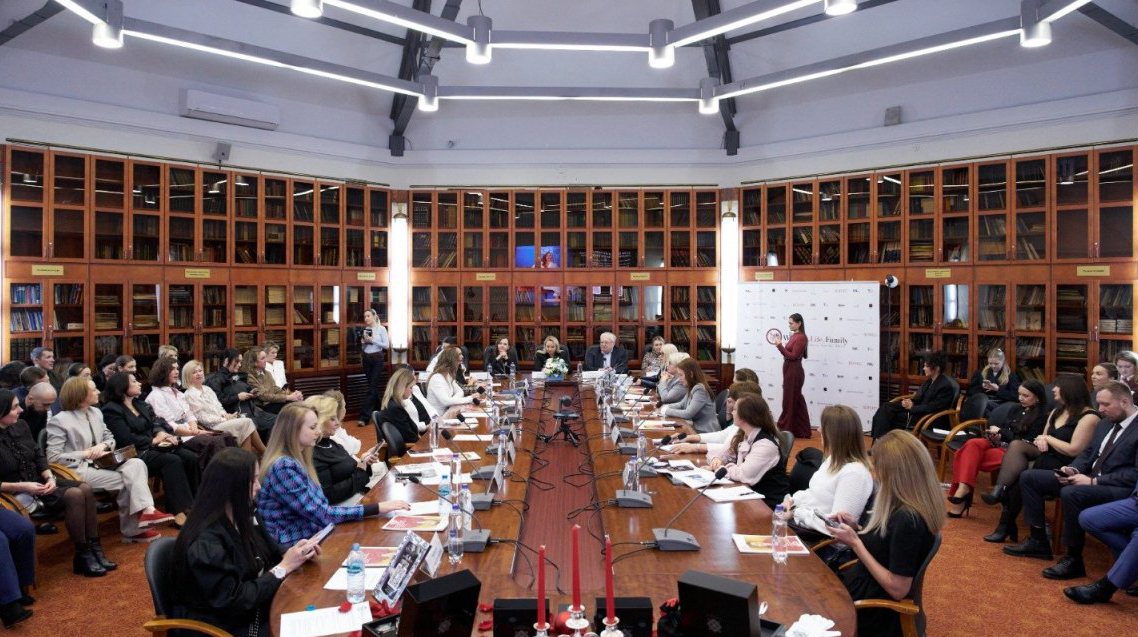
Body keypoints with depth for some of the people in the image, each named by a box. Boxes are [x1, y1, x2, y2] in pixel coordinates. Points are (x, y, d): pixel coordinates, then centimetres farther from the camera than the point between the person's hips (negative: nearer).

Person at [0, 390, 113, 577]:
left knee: (85, 488, -15)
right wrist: (23, 486, -24)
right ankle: (82, 558, -14)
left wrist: (50, 477, -7)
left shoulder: (20, 426, 3)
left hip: (38, 482, 7)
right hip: (17, 493, -7)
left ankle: (95, 550, -12)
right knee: (74, 495, -25)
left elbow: (39, 456, 9)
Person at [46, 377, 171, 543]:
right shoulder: (59, 421, -8)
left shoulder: (96, 413, 13)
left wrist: (103, 445, -3)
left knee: (136, 464, -21)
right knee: (125, 479, -23)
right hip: (78, 470, -6)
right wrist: (86, 454, -13)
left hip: (99, 464, 7)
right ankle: (132, 529, -13)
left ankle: (146, 510, -27)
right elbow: (53, 457, -12)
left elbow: (110, 437, 21)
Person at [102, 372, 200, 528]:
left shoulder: (140, 404, 22)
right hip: (136, 453, -7)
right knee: (172, 460, -32)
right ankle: (178, 512, -34)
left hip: (153, 446, 8)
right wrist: (153, 441, -10)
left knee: (191, 458, -17)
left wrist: (162, 433, -9)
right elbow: (126, 438, -14)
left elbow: (156, 422, 13)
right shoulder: (112, 410, -4)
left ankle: (193, 503, -17)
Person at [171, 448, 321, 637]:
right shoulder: (205, 543, -23)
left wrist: (292, 556, -6)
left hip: (251, 615, 8)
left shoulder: (240, 520, 2)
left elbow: (262, 563, 13)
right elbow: (233, 601, -22)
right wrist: (283, 568, -18)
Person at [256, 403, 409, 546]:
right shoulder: (284, 467, -19)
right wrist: (377, 508, -19)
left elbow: (320, 508, 7)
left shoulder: (298, 460, 9)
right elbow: (321, 514, -21)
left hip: (312, 537, 8)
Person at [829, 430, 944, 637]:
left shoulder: (908, 520, -29)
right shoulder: (904, 507, -2)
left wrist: (855, 543, -21)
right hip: (866, 583, 8)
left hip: (872, 603, -8)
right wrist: (857, 529, -3)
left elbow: (897, 589, -25)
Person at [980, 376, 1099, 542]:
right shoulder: (1057, 411, 18)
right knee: (1016, 445, -22)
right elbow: (1043, 437, 22)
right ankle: (999, 491, -30)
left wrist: (1048, 438, -5)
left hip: (1064, 467, -8)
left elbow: (1074, 450, -18)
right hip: (1047, 456, 8)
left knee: (1020, 476, -25)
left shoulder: (1089, 417, -9)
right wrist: (1041, 440, -3)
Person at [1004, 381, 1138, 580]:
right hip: (1089, 478, 9)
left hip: (1120, 489, -9)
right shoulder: (1105, 423, 14)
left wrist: (1093, 481, -21)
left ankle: (1074, 560, -20)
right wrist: (1074, 469, 0)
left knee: (1071, 493, -37)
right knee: (1029, 477, 2)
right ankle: (1038, 541, 6)